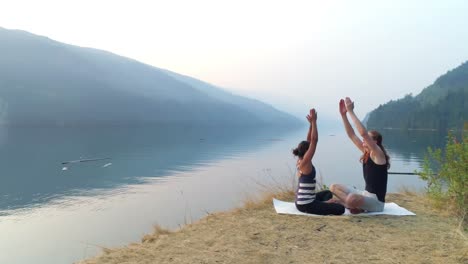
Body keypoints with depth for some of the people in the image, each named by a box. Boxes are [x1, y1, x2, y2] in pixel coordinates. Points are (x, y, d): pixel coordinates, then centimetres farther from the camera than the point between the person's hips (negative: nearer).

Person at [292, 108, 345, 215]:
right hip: (306, 205, -10)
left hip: (301, 201, 10)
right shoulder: (305, 162, -19)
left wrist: (311, 124, 2)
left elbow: (309, 140, 8)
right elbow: (314, 140, -22)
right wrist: (313, 121, -18)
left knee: (328, 193, 33)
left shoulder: (300, 161, 5)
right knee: (340, 209, -13)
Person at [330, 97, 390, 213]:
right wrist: (343, 114, -4)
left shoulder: (378, 154, -15)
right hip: (365, 194, 9)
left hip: (376, 201, -9)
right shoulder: (366, 152, 7)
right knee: (334, 187, 6)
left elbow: (363, 133, -30)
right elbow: (351, 135, 4)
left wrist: (351, 111, -28)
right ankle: (355, 205, -9)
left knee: (352, 199, -40)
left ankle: (358, 207, -6)